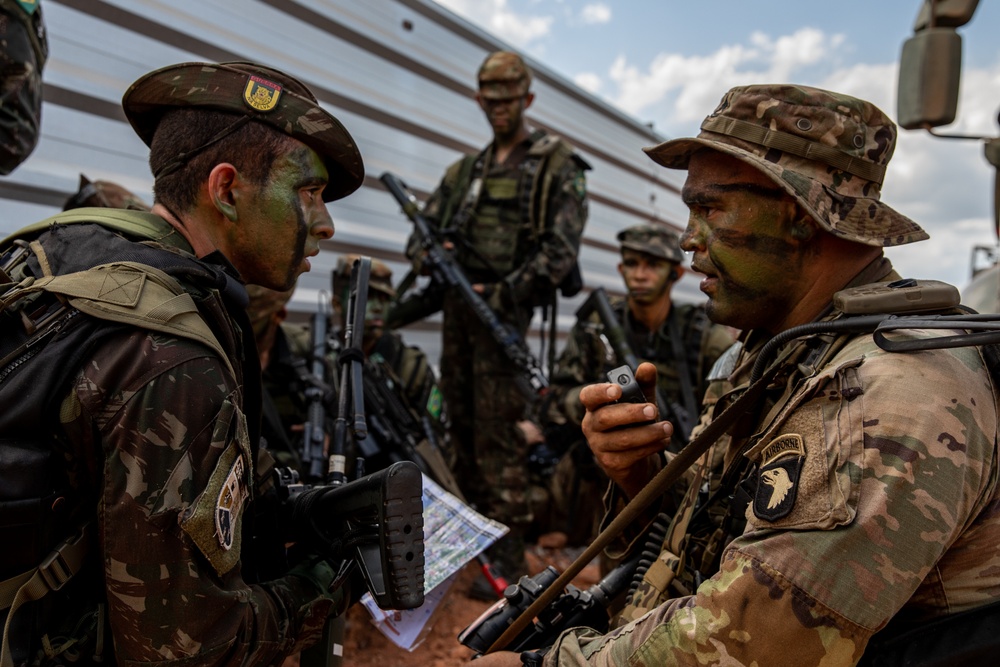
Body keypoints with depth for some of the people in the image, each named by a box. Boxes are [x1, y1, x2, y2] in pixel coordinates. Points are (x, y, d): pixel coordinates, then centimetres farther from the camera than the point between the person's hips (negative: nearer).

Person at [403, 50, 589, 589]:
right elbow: (422, 234, 18)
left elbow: (561, 251, -10)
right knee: (461, 421, 12)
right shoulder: (464, 171, 19)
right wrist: (430, 255, -6)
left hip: (504, 303, -6)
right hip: (456, 302, 7)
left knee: (498, 430, -8)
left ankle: (507, 549, 1)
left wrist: (503, 294, -15)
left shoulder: (556, 166, 0)